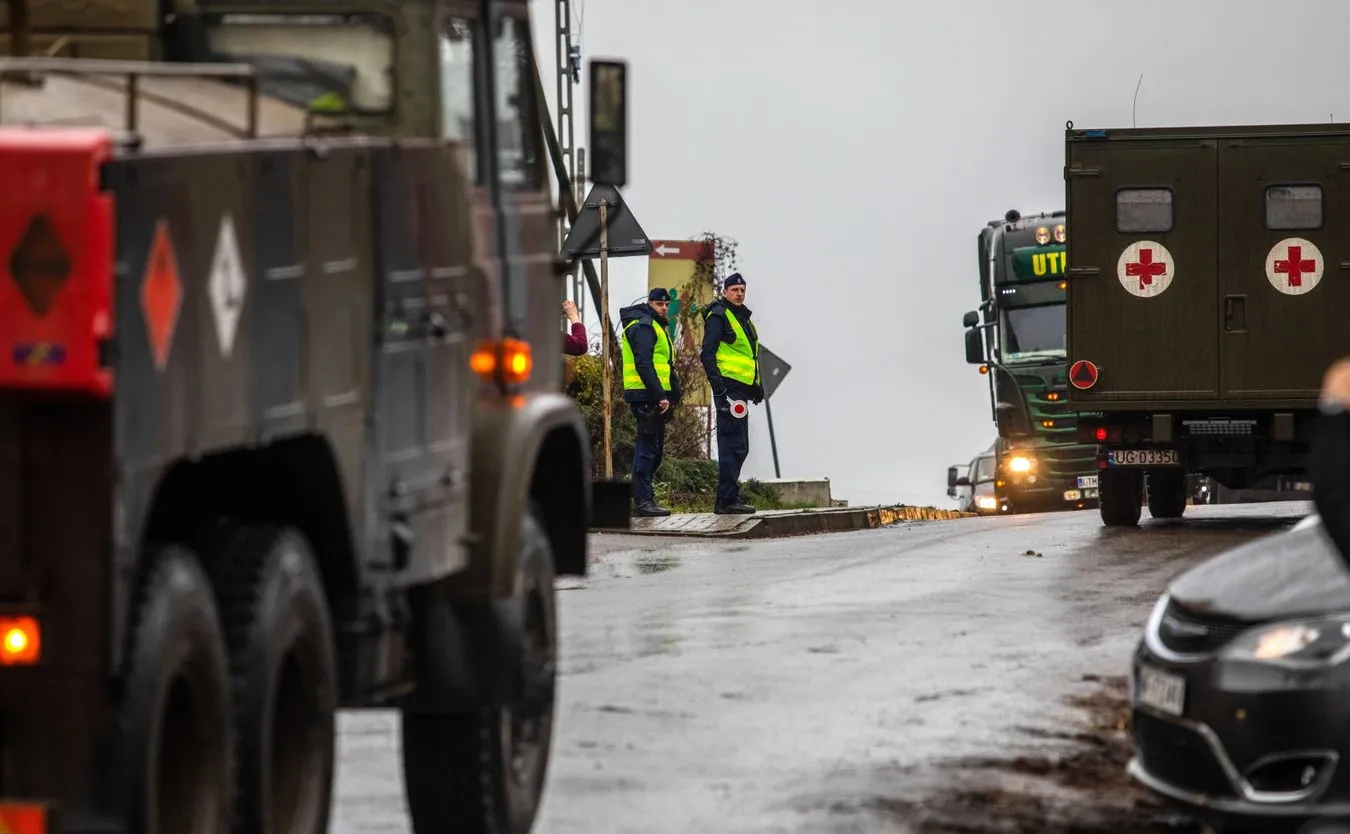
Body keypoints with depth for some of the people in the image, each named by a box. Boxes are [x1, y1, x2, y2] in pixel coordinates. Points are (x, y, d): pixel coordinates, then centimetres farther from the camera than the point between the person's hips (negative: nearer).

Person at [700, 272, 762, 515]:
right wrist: (718, 386, -22)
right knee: (734, 446, -12)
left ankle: (725, 500, 16)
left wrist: (756, 386, 23)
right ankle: (728, 500, -11)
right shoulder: (719, 316, -8)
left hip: (741, 389, 10)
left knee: (737, 448, 12)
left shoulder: (742, 317, 21)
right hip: (729, 388, -10)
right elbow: (708, 354, -15)